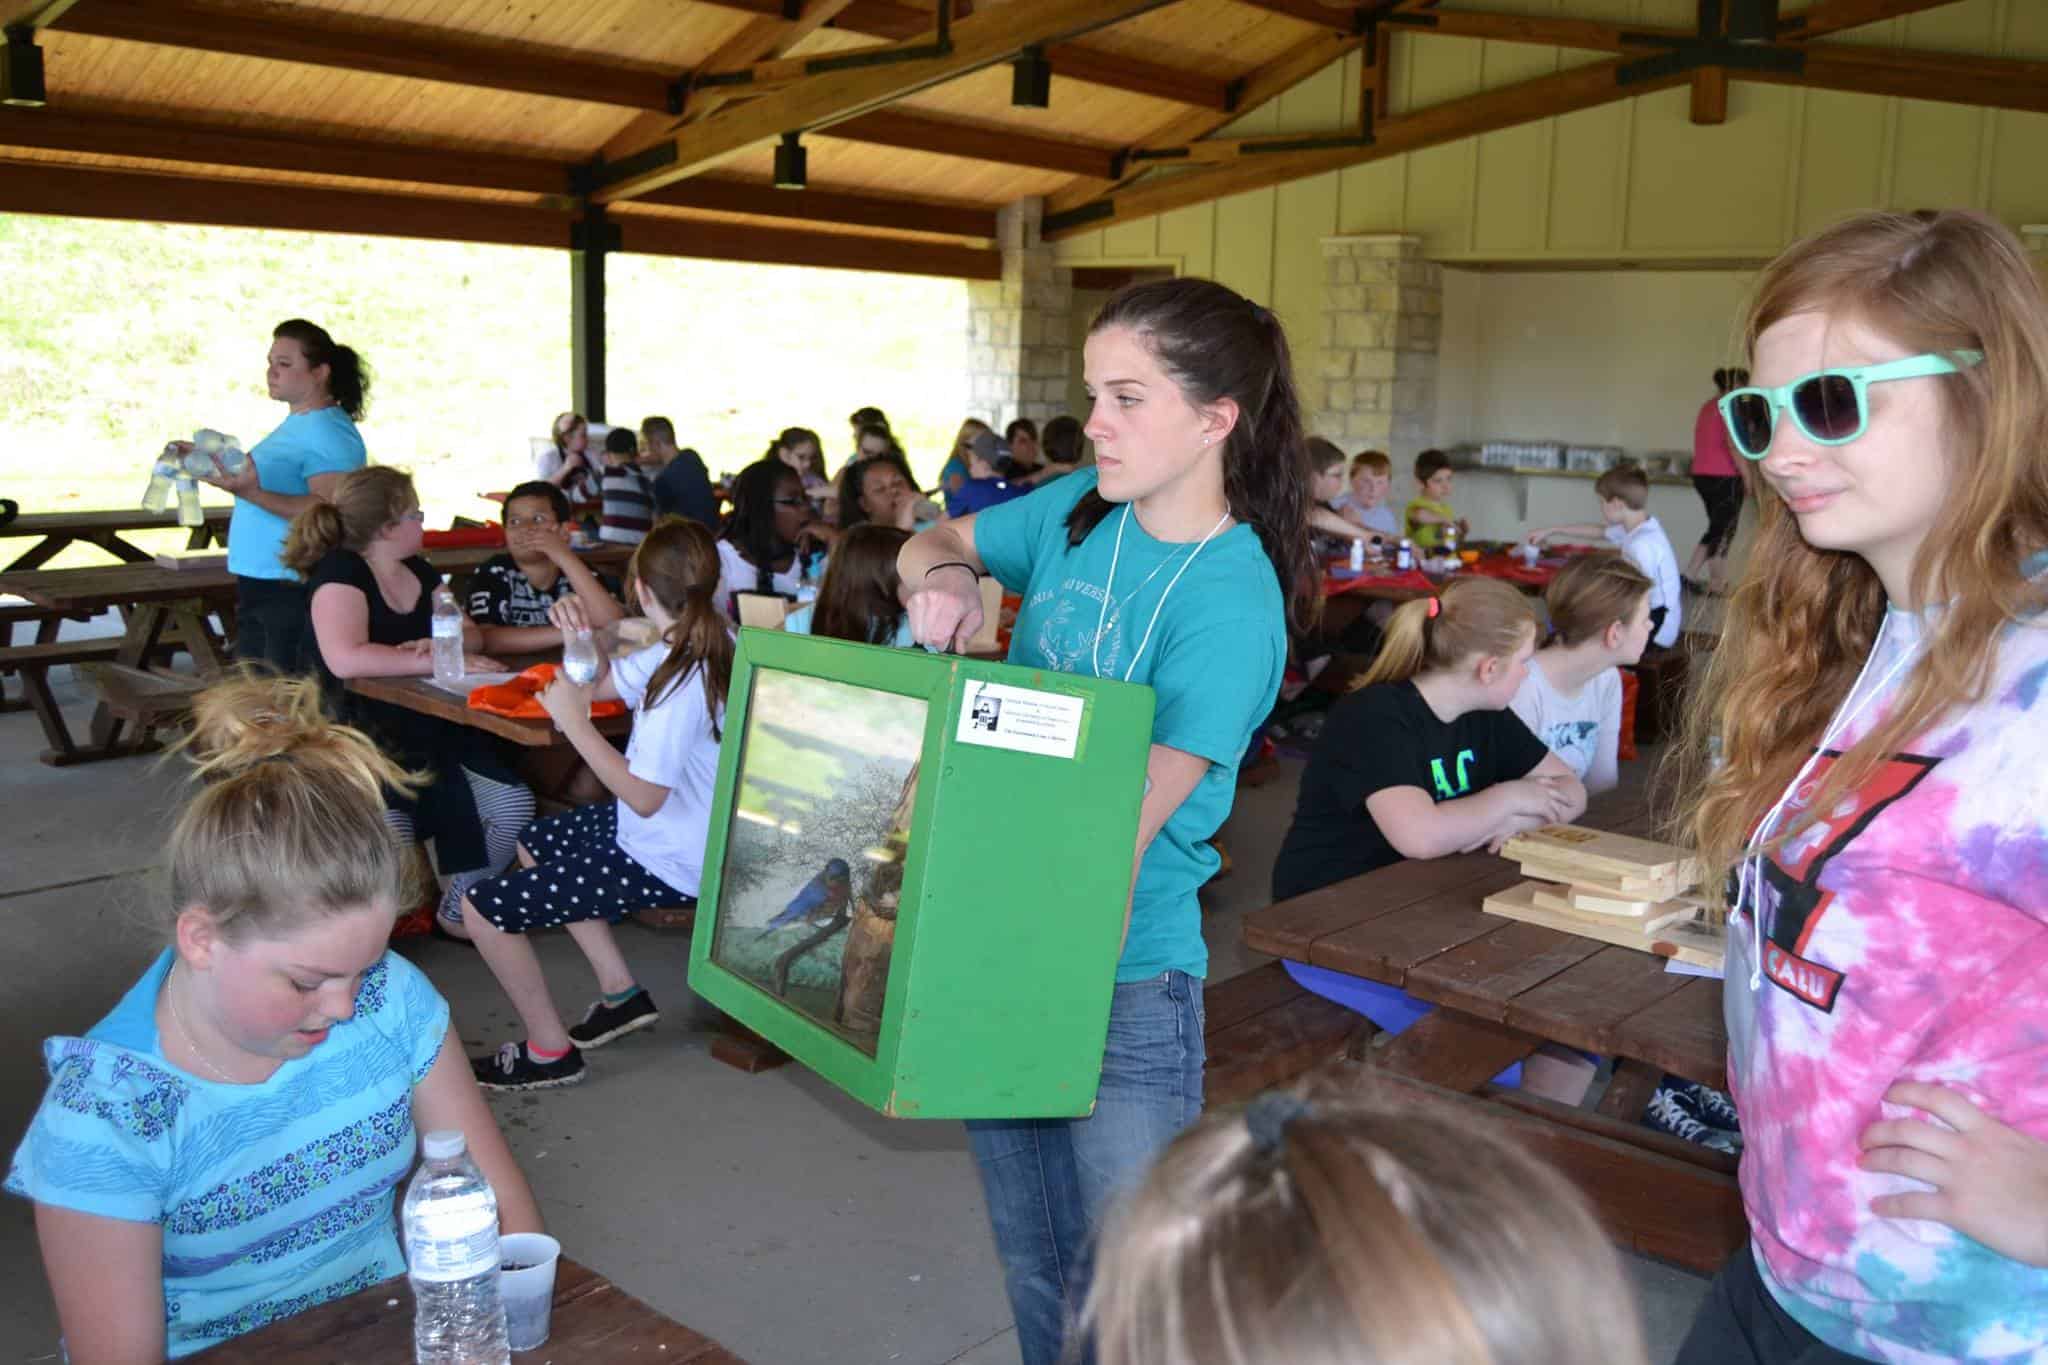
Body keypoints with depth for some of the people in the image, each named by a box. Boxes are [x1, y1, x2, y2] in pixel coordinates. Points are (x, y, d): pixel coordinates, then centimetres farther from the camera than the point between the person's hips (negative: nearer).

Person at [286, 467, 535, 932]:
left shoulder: (419, 573, 14)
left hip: (430, 726, 7)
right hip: (362, 736, -7)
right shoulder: (340, 572, -11)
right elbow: (345, 659, -27)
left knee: (513, 806, -16)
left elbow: (469, 633, 11)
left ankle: (459, 910, 7)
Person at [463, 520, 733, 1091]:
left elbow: (644, 797, -29)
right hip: (676, 827, 10)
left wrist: (574, 719, -22)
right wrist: (580, 635, -7)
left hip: (665, 862, -10)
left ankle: (549, 1052, 10)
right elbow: (601, 685, 13)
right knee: (534, 843, 31)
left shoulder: (682, 680, -29)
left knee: (482, 908, -7)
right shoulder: (703, 645, 0)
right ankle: (620, 993, 29)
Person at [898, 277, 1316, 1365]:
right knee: (1032, 1267, 21)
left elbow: (1124, 831, -25)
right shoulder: (1082, 505, 0)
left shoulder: (1231, 606, -19)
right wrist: (942, 579, -8)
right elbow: (935, 545, 17)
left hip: (1121, 970, -6)